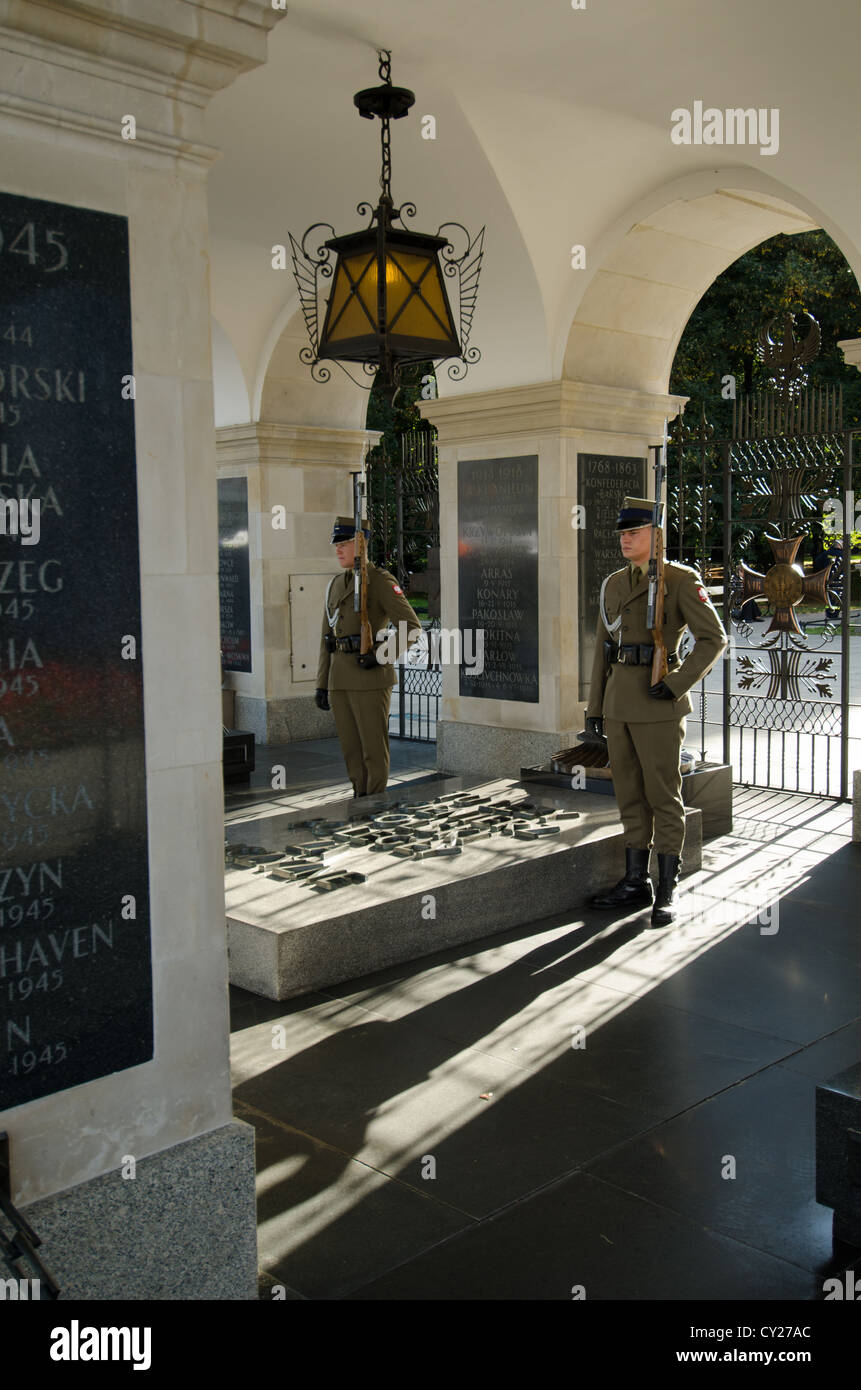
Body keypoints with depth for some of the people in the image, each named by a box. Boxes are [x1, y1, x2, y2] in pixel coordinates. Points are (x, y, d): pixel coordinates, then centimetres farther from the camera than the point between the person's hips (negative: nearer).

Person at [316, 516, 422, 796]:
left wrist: (381, 657, -17)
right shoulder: (336, 584, 15)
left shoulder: (381, 581, -6)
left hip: (370, 679, -7)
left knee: (373, 749, -1)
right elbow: (327, 638, 17)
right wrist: (322, 684, 13)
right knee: (351, 749, 11)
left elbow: (412, 627, -11)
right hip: (340, 680, 7)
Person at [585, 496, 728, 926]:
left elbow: (713, 638, -8)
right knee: (630, 796, 11)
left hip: (658, 704, -6)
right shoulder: (613, 584, 12)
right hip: (619, 702, 6)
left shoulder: (681, 580, -7)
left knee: (663, 798, 1)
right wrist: (595, 706, 12)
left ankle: (667, 891, 10)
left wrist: (677, 685, -17)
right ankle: (636, 883, 20)